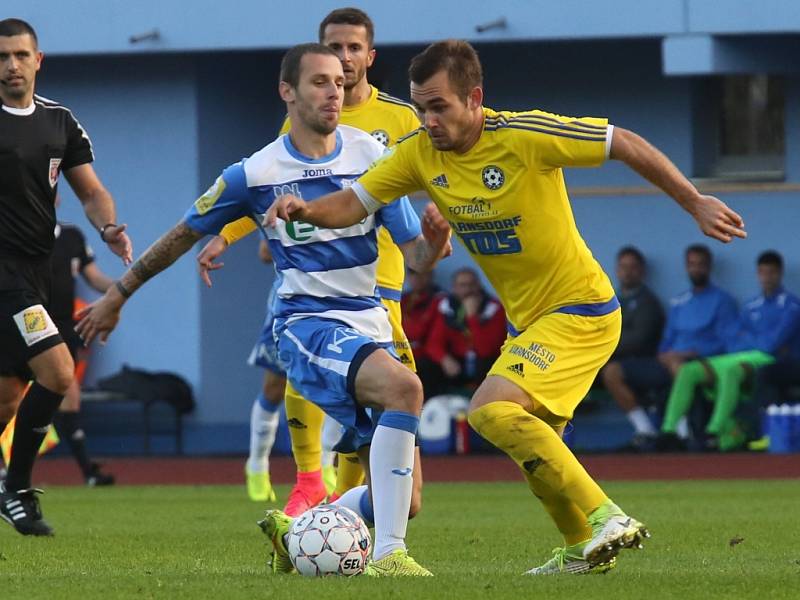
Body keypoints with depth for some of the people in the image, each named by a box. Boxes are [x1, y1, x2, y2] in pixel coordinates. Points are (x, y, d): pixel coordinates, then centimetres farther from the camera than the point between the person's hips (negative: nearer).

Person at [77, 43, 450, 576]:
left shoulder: (370, 155, 2)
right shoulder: (256, 174, -4)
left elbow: (415, 256, 2)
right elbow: (185, 235, 10)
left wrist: (434, 244, -22)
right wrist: (117, 295, 18)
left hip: (370, 323, 5)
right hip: (308, 324, -5)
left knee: (395, 502, 0)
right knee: (404, 387, -37)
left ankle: (293, 532, 27)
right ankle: (388, 554, -40)